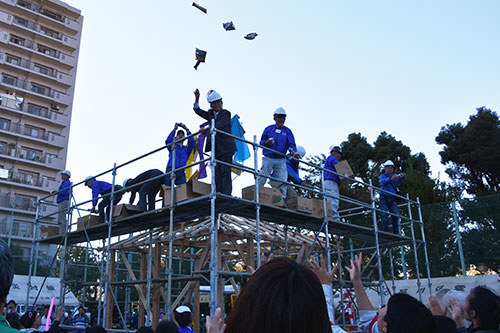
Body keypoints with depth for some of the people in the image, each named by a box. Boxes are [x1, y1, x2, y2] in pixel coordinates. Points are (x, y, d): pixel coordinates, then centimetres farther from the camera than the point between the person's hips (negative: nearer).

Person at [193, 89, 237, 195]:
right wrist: (197, 99, 4)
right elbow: (197, 110, 19)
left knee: (225, 170, -12)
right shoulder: (210, 114, 16)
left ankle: (226, 194, -14)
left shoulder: (226, 113, -2)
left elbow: (220, 125, -19)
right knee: (218, 172, 5)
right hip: (216, 148, 6)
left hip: (226, 148, -6)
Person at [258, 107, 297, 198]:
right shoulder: (268, 129, 10)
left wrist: (293, 151, -21)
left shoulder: (287, 131, 11)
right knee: (261, 180, -4)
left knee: (282, 182, -4)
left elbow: (291, 144, 1)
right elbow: (261, 142, 11)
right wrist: (266, 143, -13)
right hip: (268, 159, -1)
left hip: (281, 160, 1)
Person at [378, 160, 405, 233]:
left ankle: (396, 233, -2)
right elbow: (383, 181, -18)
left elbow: (398, 181, -11)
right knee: (384, 215, -13)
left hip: (392, 198, 3)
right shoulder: (382, 176, 7)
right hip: (384, 198, -2)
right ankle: (386, 232, -12)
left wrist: (402, 176, -35)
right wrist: (391, 179, -39)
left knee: (396, 215, -7)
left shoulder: (394, 176, 13)